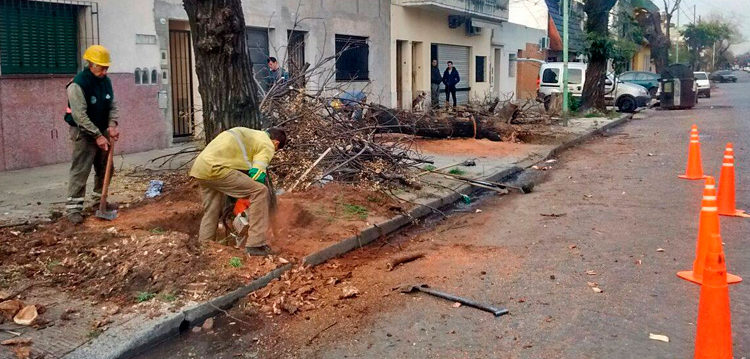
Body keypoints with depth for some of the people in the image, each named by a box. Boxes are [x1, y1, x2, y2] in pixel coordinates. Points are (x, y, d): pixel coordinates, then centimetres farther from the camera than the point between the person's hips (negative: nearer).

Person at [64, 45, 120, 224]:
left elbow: (112, 106, 6)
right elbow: (80, 116, -25)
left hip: (102, 131, 7)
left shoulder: (106, 81, 2)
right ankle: (73, 207, -8)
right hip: (83, 132, -7)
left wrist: (112, 125, -13)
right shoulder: (78, 84, -21)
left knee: (105, 168, 14)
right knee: (80, 170, -11)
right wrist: (97, 136, -26)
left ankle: (100, 199, 29)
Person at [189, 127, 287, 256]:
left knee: (211, 213, 21)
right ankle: (256, 244, -10)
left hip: (199, 166, 9)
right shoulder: (267, 145, 4)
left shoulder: (248, 134, 29)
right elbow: (257, 174, -10)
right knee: (260, 191, -7)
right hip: (215, 168, -9)